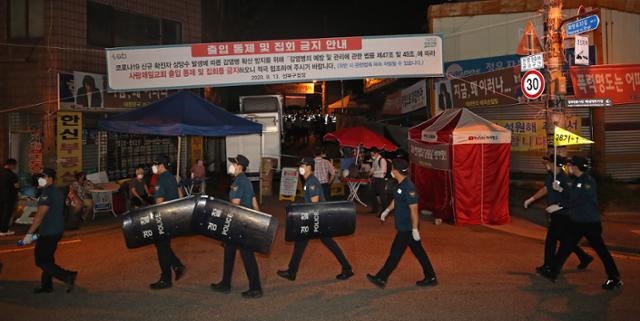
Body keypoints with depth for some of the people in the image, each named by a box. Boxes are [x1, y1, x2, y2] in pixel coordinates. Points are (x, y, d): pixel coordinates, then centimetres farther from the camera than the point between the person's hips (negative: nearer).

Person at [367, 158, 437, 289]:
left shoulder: (408, 187, -23)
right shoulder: (401, 185, 8)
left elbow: (414, 209, -24)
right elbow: (396, 199, 26)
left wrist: (415, 229, -24)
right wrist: (387, 210, 21)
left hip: (407, 228, -10)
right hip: (405, 226, 10)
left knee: (395, 253, 0)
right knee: (418, 252, 15)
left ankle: (381, 279, 9)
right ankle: (431, 278, 24)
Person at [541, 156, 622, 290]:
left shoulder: (588, 181, -18)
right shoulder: (576, 181, 10)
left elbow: (580, 200, -27)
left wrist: (560, 206, -28)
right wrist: (561, 189, 7)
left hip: (590, 223, -9)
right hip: (577, 222, 9)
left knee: (600, 249, 0)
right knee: (565, 246, 10)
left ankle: (615, 279, 12)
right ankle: (553, 272, 17)